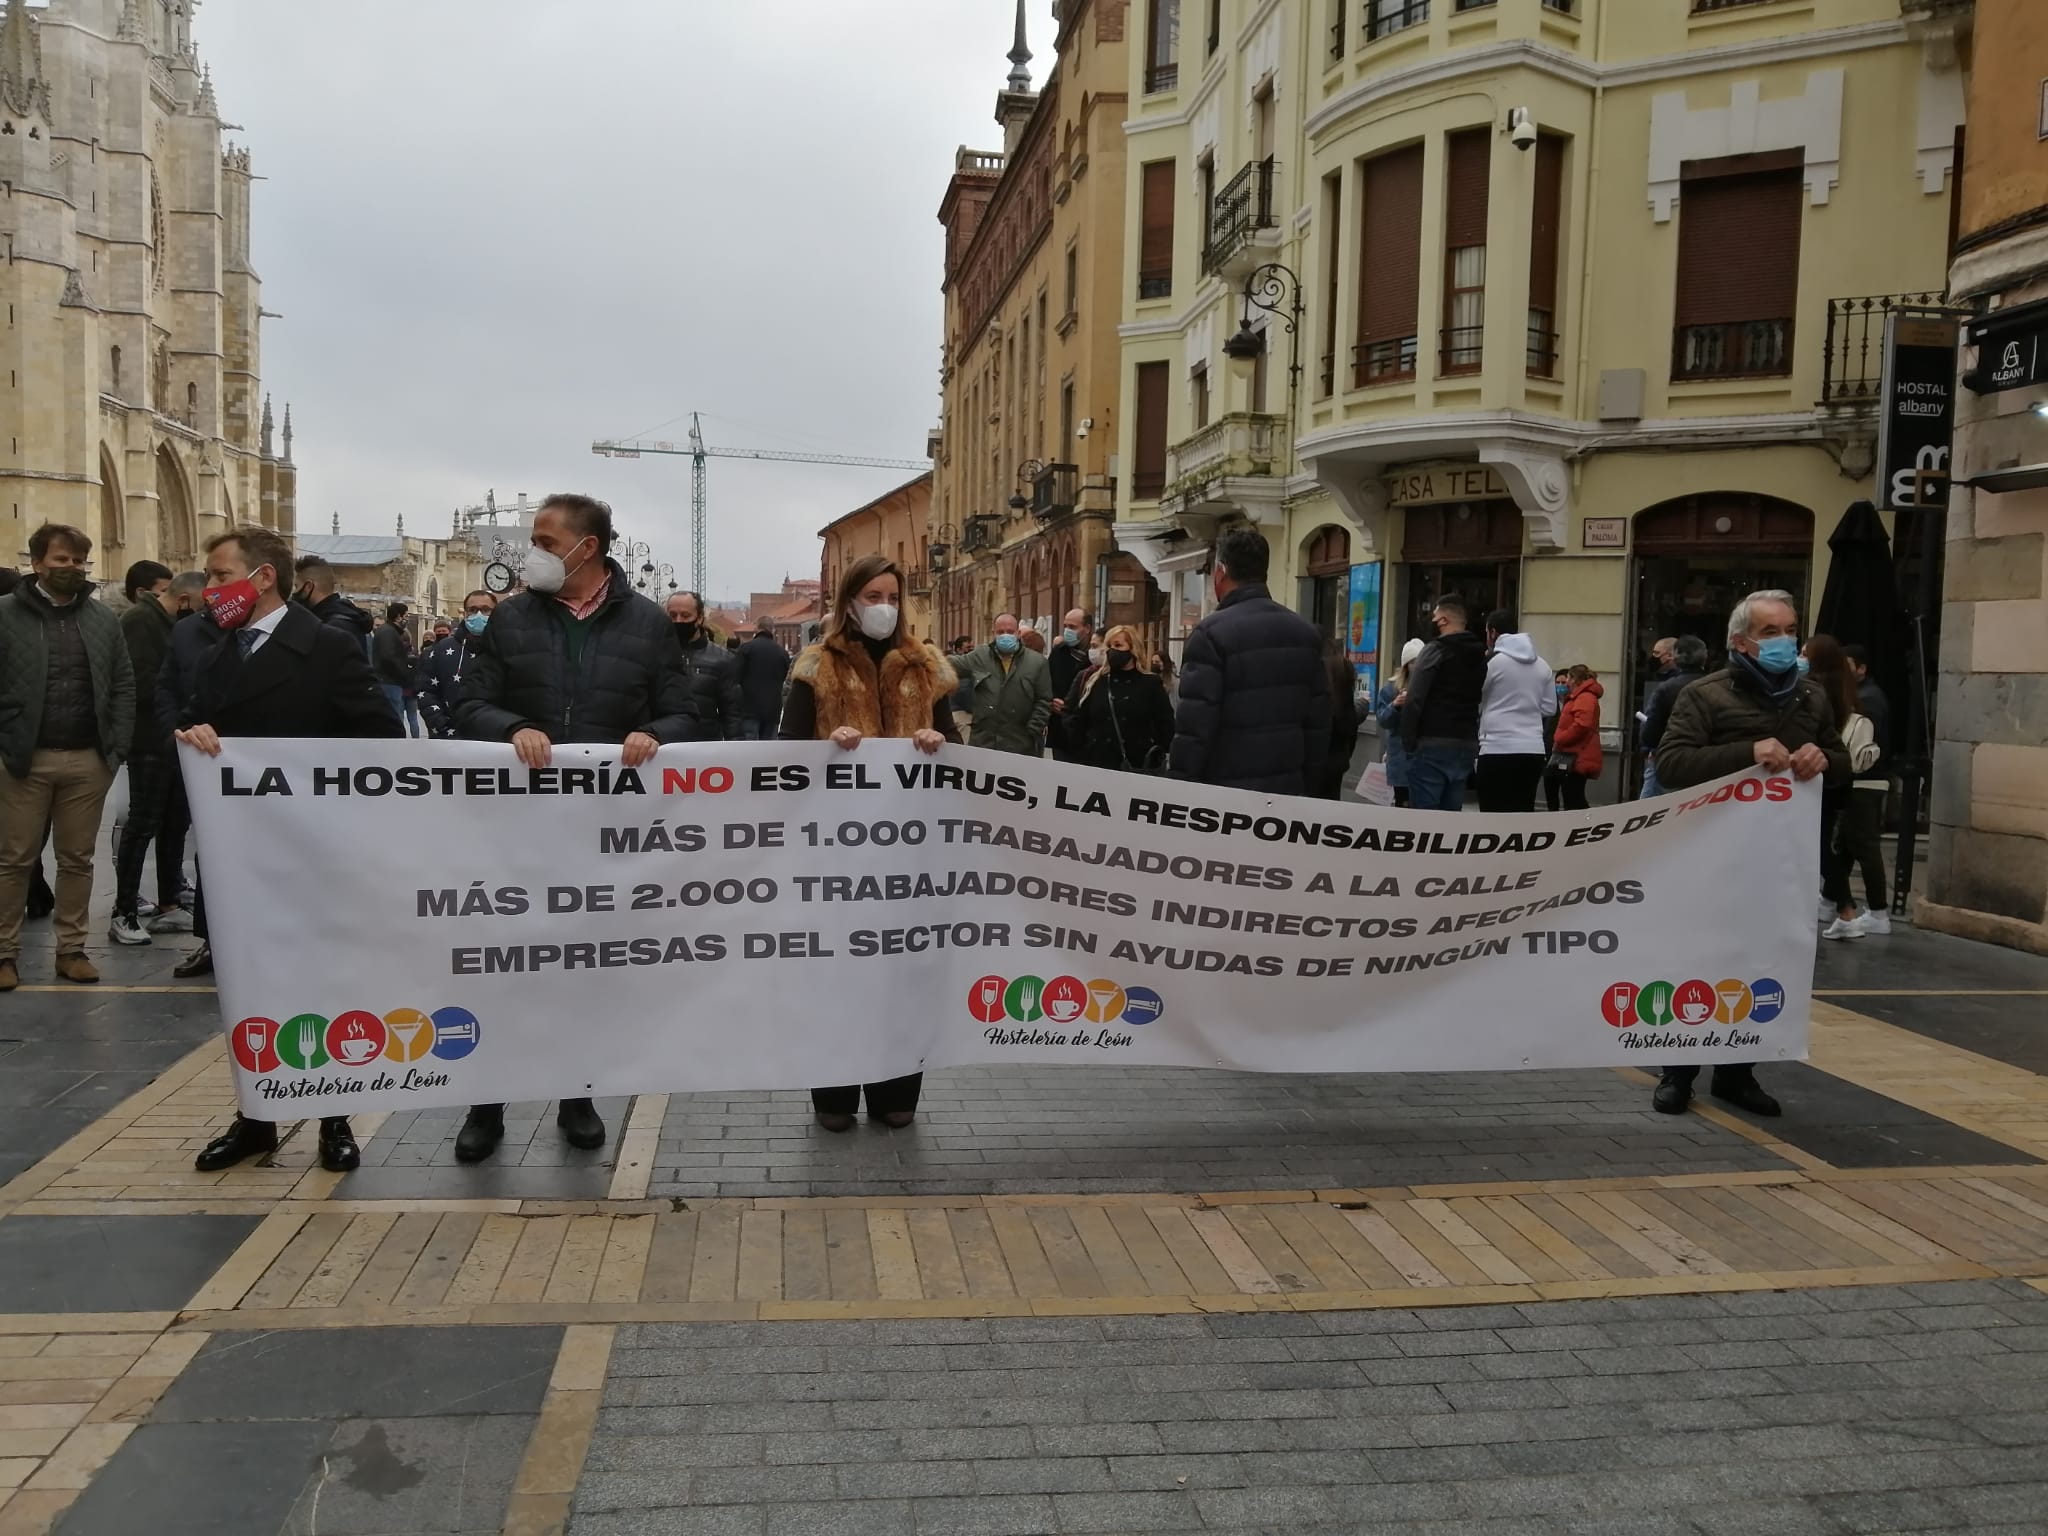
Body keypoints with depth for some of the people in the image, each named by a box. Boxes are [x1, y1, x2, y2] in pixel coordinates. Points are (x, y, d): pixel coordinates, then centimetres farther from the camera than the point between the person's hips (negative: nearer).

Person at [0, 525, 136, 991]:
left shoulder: (103, 618, 9)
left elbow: (124, 684, 10)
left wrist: (117, 746, 1)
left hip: (88, 760, 3)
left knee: (77, 859, 9)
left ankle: (71, 949, 18)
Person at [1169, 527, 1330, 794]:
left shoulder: (1211, 633, -12)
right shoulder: (1307, 632, 9)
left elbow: (1194, 727, -15)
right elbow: (1318, 723, 10)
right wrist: (1308, 788, 17)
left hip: (1224, 792, -6)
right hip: (1288, 789, 6)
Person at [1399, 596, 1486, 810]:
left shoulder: (1435, 650, -7)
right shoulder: (1479, 656, 14)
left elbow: (1414, 700, -14)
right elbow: (1478, 700, 13)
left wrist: (1408, 742, -9)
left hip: (1432, 745, -7)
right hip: (1467, 745, 7)